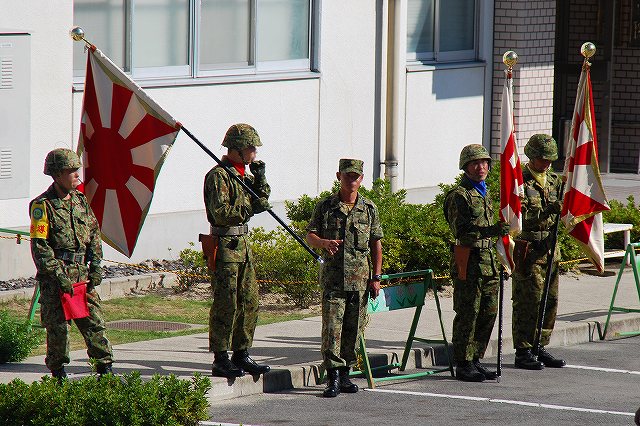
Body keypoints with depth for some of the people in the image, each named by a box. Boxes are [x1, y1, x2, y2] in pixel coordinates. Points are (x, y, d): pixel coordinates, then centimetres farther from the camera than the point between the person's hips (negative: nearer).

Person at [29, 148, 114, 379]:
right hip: (55, 275, -6)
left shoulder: (80, 199, 11)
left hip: (82, 272, 6)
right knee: (58, 325, -2)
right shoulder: (42, 205, -9)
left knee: (94, 321, 4)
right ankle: (58, 376, 8)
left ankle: (105, 369, 8)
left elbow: (94, 233, 17)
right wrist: (59, 275, -18)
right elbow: (39, 246, -13)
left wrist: (95, 265, 6)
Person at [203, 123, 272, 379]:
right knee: (226, 304, -6)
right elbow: (220, 212, -22)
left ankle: (241, 355, 19)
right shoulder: (219, 175, -13)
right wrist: (250, 208, -21)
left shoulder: (243, 174, 15)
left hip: (243, 244, 9)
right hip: (225, 245, -9)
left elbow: (262, 200, 17)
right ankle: (220, 360, -2)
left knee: (249, 302, 11)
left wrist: (260, 177, 4)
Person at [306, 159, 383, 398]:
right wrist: (325, 242, -18)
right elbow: (310, 236, 5)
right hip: (333, 276, -2)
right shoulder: (325, 206, 4)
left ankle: (345, 375, 16)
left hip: (360, 278, 2)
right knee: (332, 326, -10)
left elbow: (376, 244, 10)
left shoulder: (369, 209, 8)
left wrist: (376, 277, 5)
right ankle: (334, 376, -12)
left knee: (354, 328, 6)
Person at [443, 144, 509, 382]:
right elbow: (461, 233, -19)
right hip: (468, 262, -9)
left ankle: (475, 360, 18)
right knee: (468, 314, -5)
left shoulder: (484, 193, 18)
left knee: (488, 313, 9)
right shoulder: (459, 195, -10)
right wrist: (491, 231, -28)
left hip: (487, 260, 9)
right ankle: (463, 365, 0)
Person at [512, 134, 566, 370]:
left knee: (549, 300, 9)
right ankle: (523, 352, -2)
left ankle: (540, 348, 18)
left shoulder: (554, 181, 15)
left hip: (549, 249, 7)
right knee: (527, 301, -7)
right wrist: (547, 211, -27)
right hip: (526, 249, -7)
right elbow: (521, 217, -17)